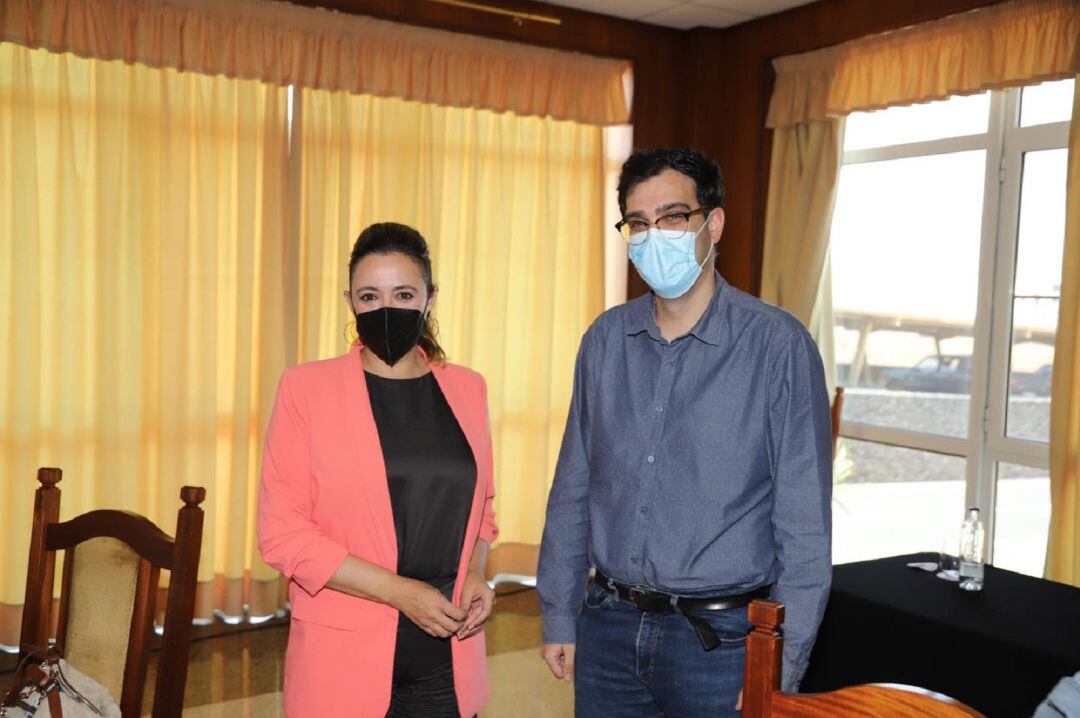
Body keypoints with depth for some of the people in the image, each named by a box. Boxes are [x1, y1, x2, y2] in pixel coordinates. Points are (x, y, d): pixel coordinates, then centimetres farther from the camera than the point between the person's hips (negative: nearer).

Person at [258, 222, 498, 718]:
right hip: (346, 659, -3)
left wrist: (474, 575, -3)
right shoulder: (306, 387, -5)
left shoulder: (467, 389, 5)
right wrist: (399, 591, -15)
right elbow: (281, 531, -8)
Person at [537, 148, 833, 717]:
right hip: (607, 628, 4)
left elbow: (805, 525, -9)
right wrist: (558, 617, 7)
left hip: (719, 637, -3)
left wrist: (779, 669, -9)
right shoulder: (605, 339, 3)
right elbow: (573, 488, 8)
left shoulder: (778, 345, -11)